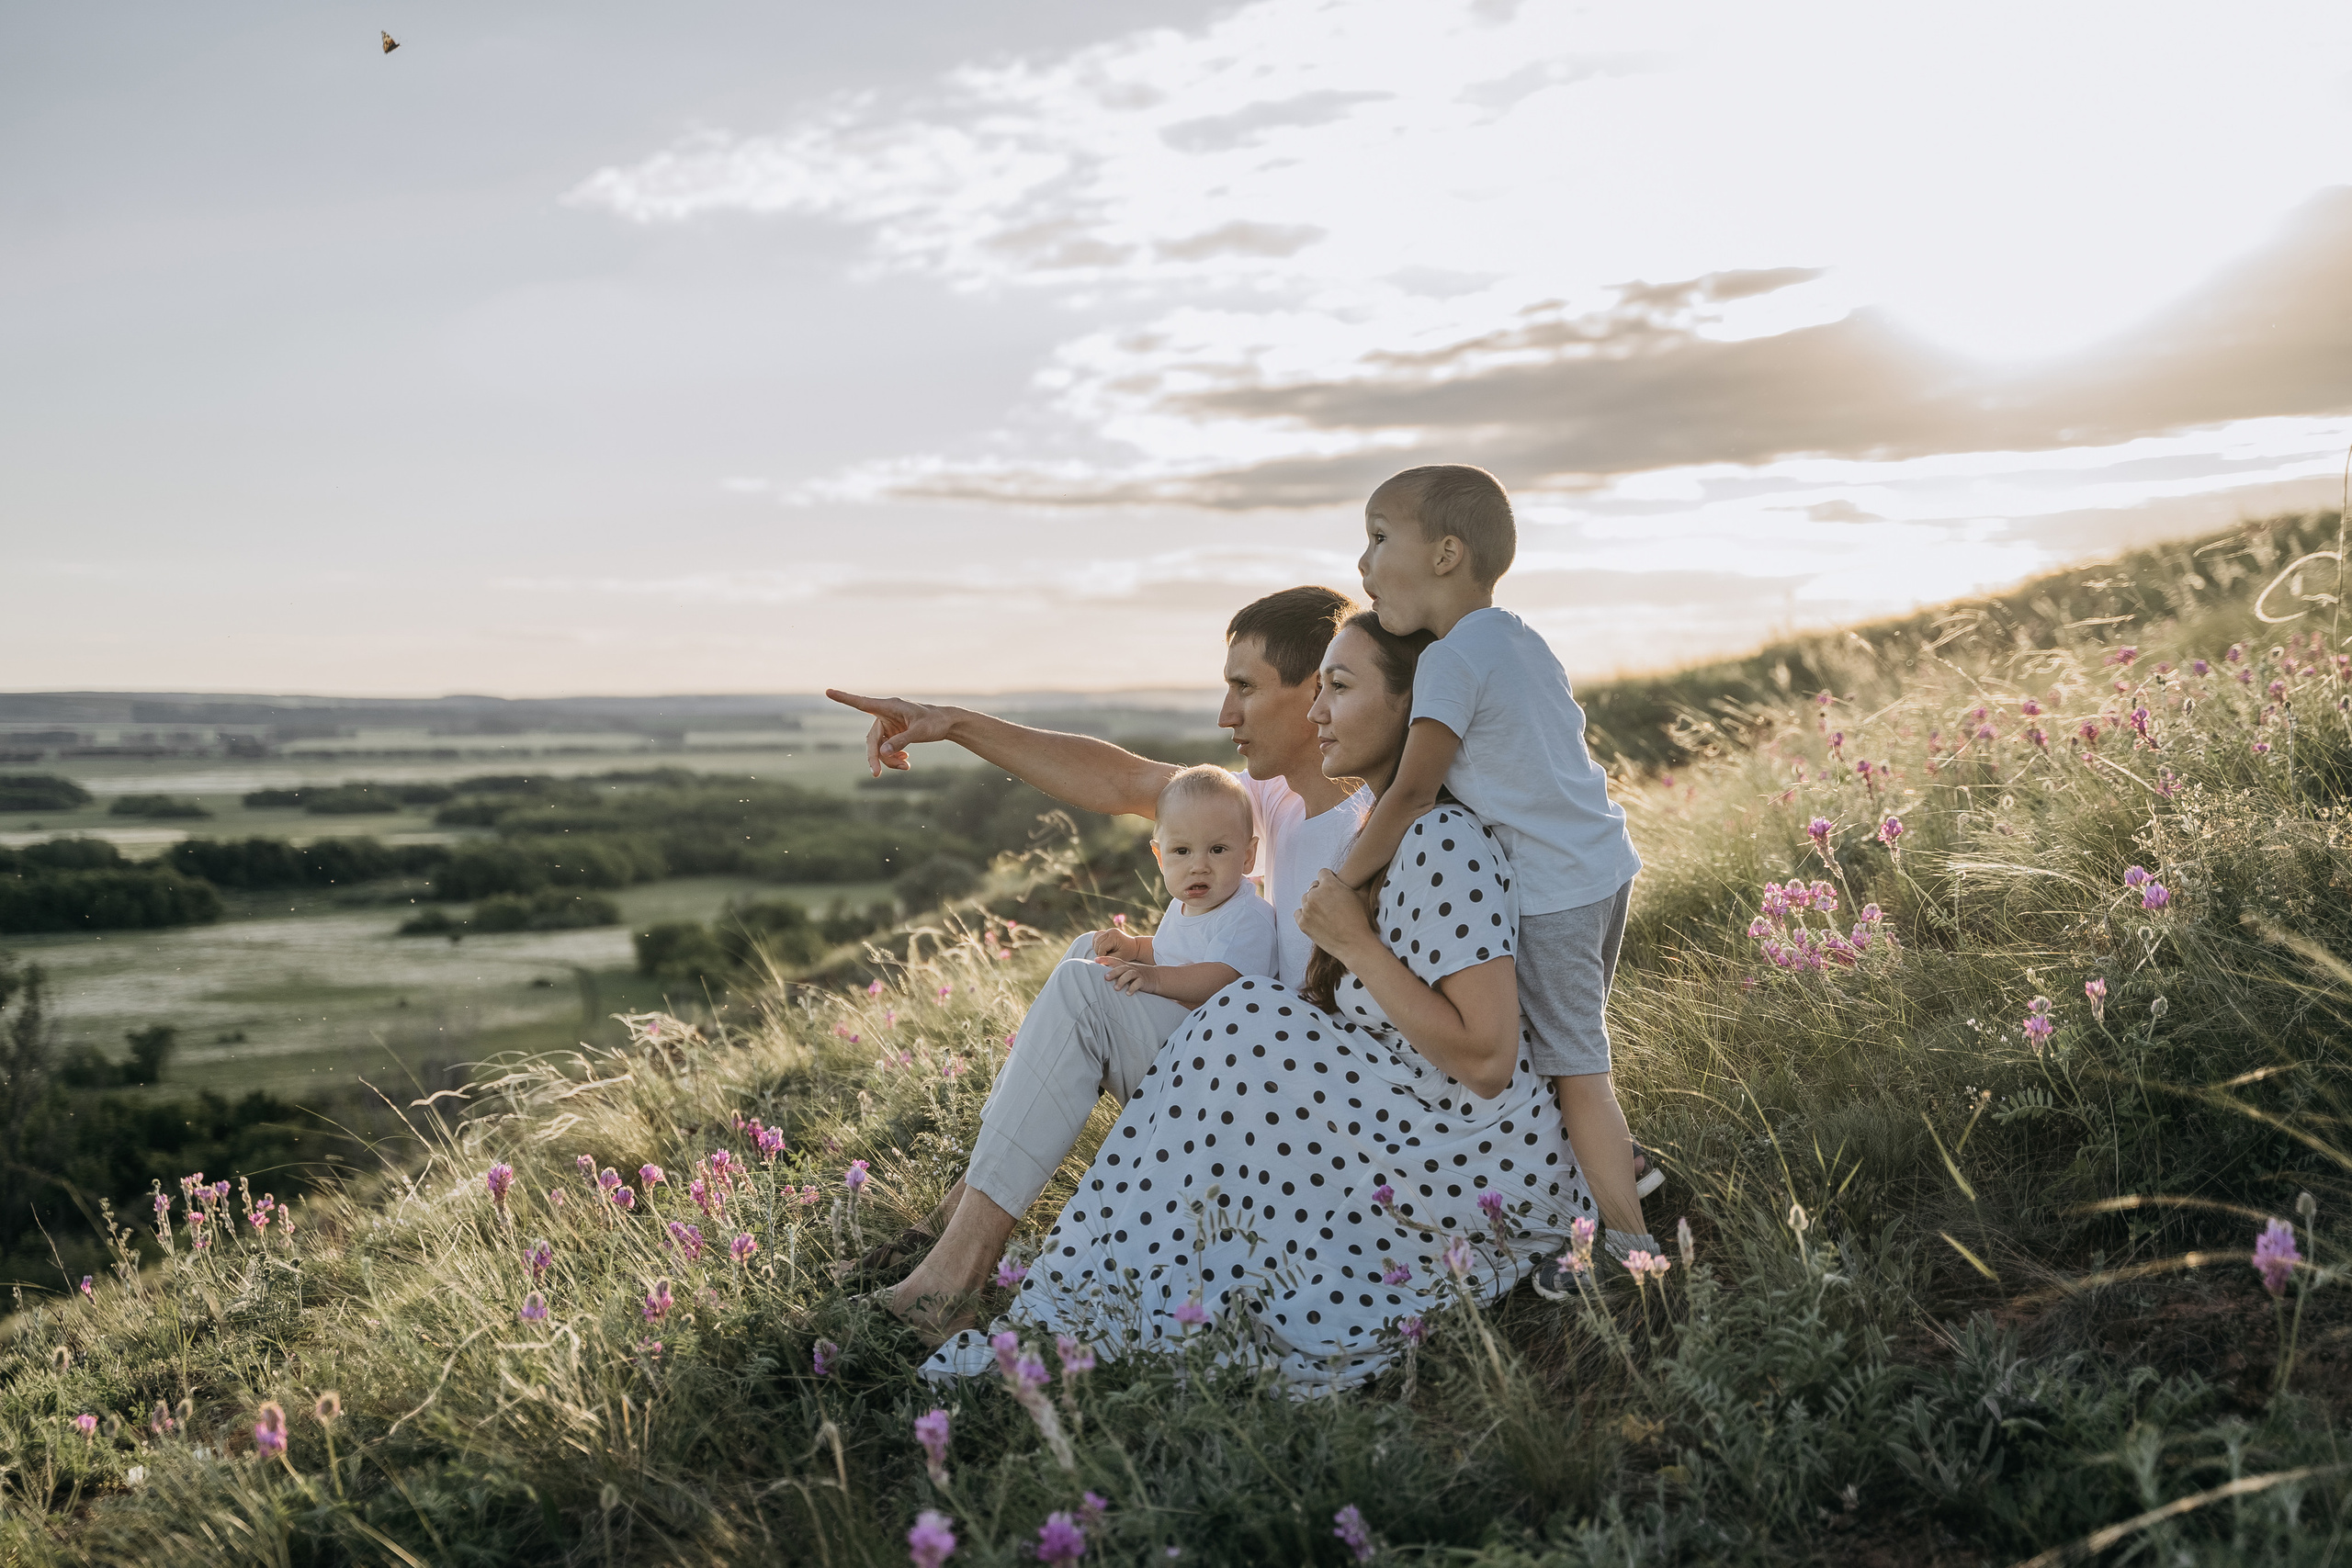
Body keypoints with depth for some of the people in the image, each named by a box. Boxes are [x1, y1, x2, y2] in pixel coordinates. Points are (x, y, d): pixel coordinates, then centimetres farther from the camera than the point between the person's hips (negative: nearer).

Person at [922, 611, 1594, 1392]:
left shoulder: (1444, 843, -20)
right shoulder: (1387, 833, 10)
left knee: (1245, 1032, -18)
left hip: (1480, 1175, -9)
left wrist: (1355, 945, -20)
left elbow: (1486, 1059, -25)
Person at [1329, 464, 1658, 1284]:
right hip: (1605, 864, 9)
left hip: (1552, 892, -9)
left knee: (1573, 1070, 0)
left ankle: (1630, 1247, 7)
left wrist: (1339, 885, -9)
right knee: (1574, 1055, 21)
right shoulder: (1522, 640, 10)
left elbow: (1411, 793, -19)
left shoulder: (1451, 658, -17)